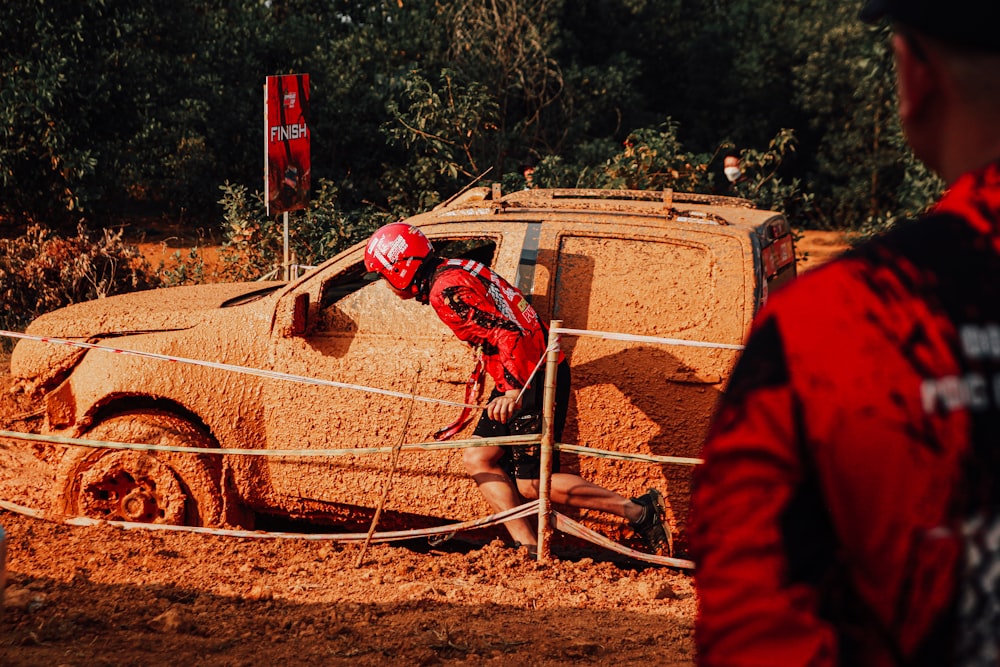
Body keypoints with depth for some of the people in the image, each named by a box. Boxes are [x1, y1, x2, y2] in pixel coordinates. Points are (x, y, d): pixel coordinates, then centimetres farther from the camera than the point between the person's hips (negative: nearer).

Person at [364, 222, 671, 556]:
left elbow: (507, 335, -28)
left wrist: (514, 390, -39)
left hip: (531, 381, -10)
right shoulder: (456, 269, 13)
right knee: (477, 458, 7)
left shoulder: (446, 291, -18)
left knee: (532, 484, -6)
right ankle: (527, 546, 1)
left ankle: (639, 510, -1)